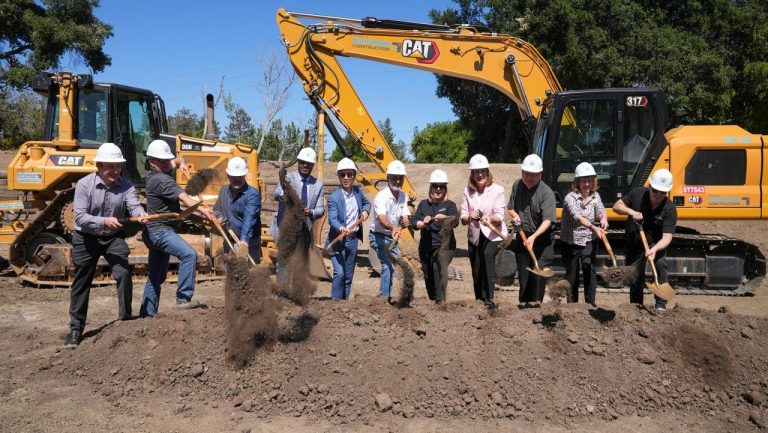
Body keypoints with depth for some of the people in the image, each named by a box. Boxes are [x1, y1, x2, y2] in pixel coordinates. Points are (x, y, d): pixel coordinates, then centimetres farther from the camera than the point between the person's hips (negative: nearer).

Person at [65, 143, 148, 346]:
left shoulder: (125, 185, -11)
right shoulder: (84, 184, -17)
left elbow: (134, 205, -28)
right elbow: (80, 217, -24)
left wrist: (141, 214, -51)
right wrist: (104, 221, -40)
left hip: (113, 237, 1)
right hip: (86, 238, -1)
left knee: (124, 274, -15)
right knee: (81, 283, 7)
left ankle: (126, 319, 2)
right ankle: (76, 328, 22)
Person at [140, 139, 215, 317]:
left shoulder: (158, 174, 12)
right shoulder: (161, 179, -18)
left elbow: (177, 161, 28)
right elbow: (184, 197, -29)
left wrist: (181, 163, 7)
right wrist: (202, 209, -36)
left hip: (157, 231, 11)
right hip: (160, 231, -11)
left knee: (156, 277, 13)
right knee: (189, 254, -26)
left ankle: (147, 314, 20)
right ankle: (183, 298, -24)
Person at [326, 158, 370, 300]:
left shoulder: (357, 191, 4)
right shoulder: (334, 197, -15)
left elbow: (366, 203, 25)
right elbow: (332, 219, -26)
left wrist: (366, 211, 4)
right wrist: (341, 228, -46)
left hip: (353, 240, 6)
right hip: (338, 240, -6)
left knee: (348, 276, 12)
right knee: (339, 273, -18)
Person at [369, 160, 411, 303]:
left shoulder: (403, 196, 1)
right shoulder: (382, 196, -23)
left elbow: (405, 217, -2)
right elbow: (381, 218, -38)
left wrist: (405, 222, -26)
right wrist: (393, 227, -57)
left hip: (393, 237, 8)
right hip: (379, 236, -8)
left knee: (392, 266, 15)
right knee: (388, 265, -21)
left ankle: (388, 296, 30)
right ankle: (384, 297, -16)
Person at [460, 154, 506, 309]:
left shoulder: (497, 190, -9)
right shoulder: (468, 191, 0)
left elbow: (499, 217, -15)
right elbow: (463, 219, -2)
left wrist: (491, 219, -36)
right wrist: (469, 216, -25)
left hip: (493, 235, -4)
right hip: (474, 236, 4)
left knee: (488, 256, -29)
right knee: (476, 271, 10)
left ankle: (488, 298, -26)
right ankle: (479, 300, 29)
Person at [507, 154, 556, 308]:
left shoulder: (546, 193, -18)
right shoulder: (517, 186, 0)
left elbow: (548, 220, -26)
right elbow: (510, 208, 12)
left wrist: (534, 237, -39)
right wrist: (515, 215, -11)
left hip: (541, 239, -5)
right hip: (523, 237, 5)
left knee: (539, 272, -9)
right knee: (523, 272, 12)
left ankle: (535, 304, 0)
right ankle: (524, 303, 23)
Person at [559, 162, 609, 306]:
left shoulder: (595, 196, 3)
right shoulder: (570, 198, -16)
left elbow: (601, 210, -11)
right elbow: (577, 217, -31)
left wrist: (604, 218, -35)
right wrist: (592, 227, -47)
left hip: (589, 241, 3)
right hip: (570, 242, -2)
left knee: (589, 268, -16)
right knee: (572, 274, 8)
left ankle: (590, 302, -9)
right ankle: (572, 303, 23)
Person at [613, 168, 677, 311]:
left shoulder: (669, 208, -20)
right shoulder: (638, 193, -14)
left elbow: (667, 237, -25)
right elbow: (617, 206, -5)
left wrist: (654, 249, -44)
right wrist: (631, 211, -25)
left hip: (655, 243, -2)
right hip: (633, 244, 2)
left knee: (660, 263, -30)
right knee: (635, 277, 7)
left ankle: (661, 304, -21)